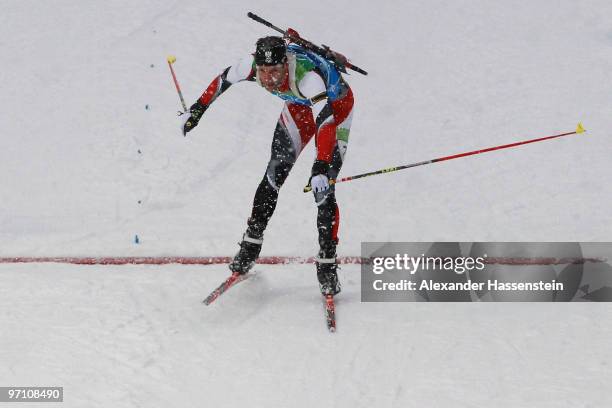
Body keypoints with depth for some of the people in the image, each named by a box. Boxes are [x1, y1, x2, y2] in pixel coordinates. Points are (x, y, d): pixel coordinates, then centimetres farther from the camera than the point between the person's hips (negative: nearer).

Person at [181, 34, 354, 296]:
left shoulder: (306, 76, -43)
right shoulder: (252, 65, -27)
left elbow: (326, 121, -51)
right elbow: (224, 79, -5)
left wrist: (321, 169, -62)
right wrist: (197, 109, 4)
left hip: (335, 105, -5)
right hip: (299, 106, 5)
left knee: (323, 189, -15)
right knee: (274, 174, -4)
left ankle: (327, 265, -8)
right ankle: (250, 246, 8)